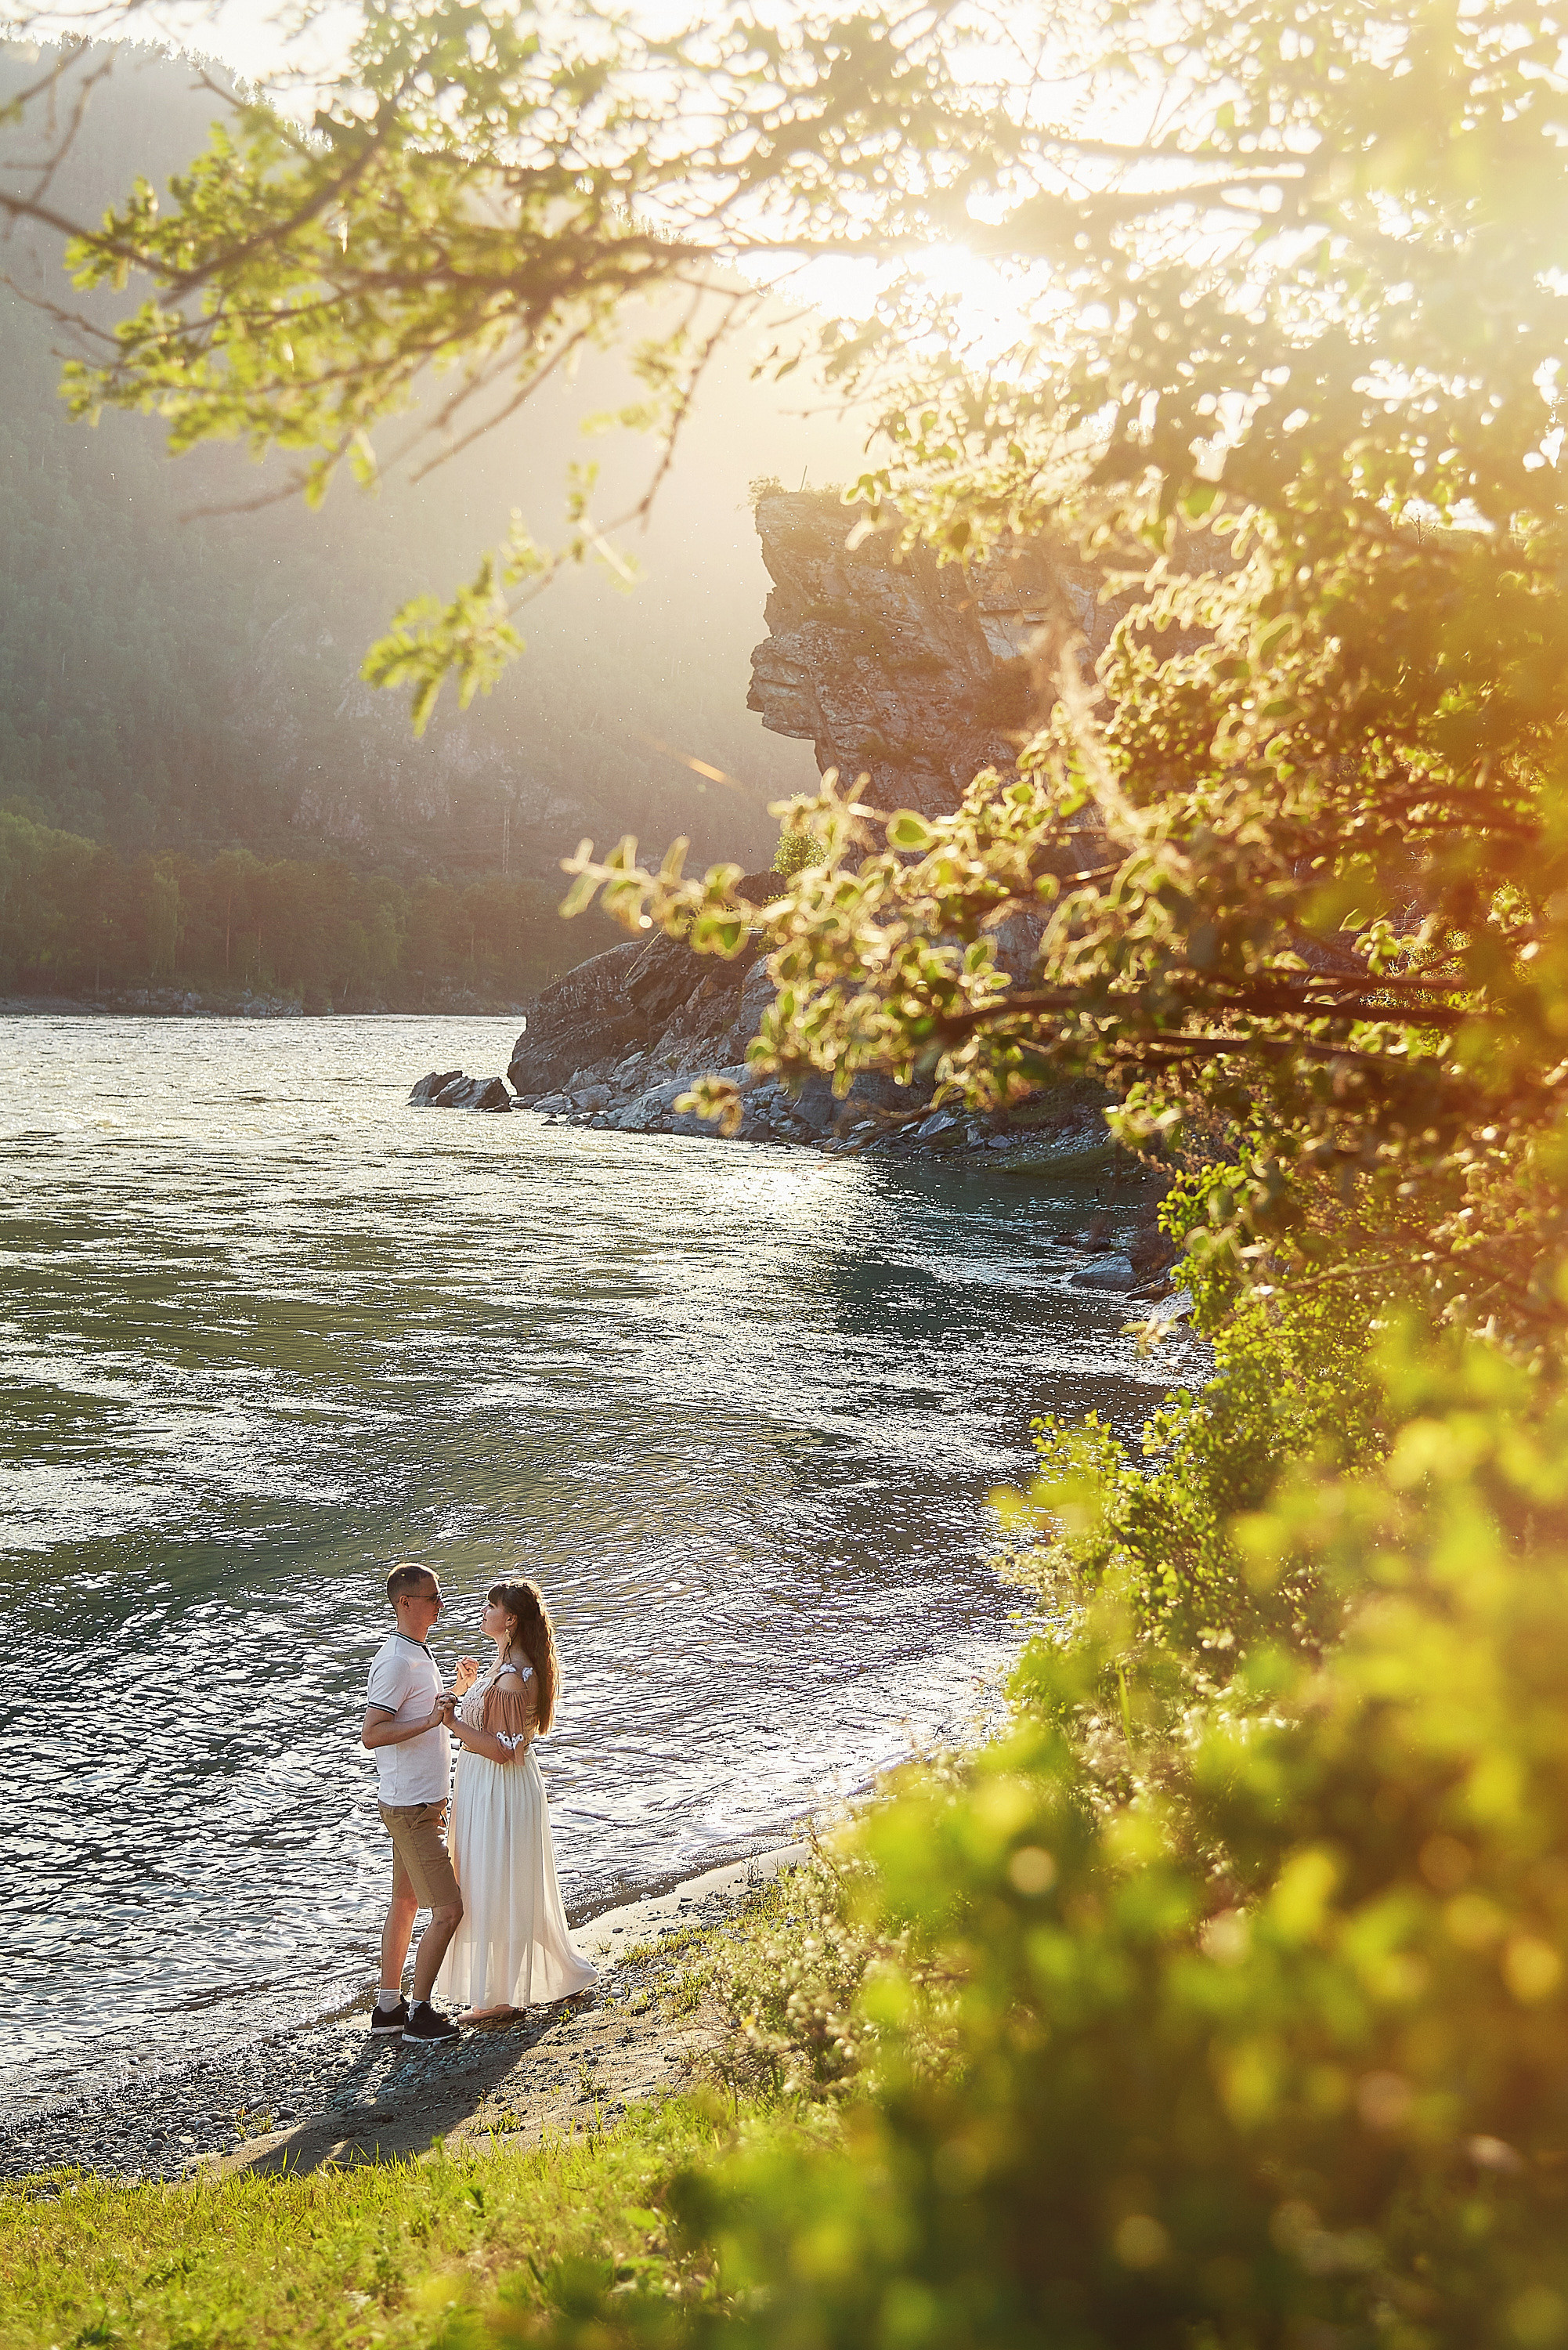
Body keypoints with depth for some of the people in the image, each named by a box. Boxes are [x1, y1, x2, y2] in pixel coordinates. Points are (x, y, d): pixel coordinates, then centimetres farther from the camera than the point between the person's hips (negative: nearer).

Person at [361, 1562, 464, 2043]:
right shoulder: (396, 1661, -20)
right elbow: (371, 1733, -26)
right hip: (411, 1809, -10)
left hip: (423, 1802, 10)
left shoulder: (418, 1653, 12)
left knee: (405, 1903, 15)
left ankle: (388, 2005, 24)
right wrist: (431, 1720, -29)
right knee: (447, 1909, -7)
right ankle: (419, 2014, 1)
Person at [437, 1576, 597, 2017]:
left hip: (501, 1789, -10)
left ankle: (499, 1995, 15)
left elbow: (504, 1749, -26)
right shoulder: (504, 1662, 7)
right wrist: (468, 1690, 4)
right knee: (508, 1889, 20)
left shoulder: (513, 1677, -25)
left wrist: (453, 1723, -25)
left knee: (495, 1887, 2)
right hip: (484, 1785, 10)